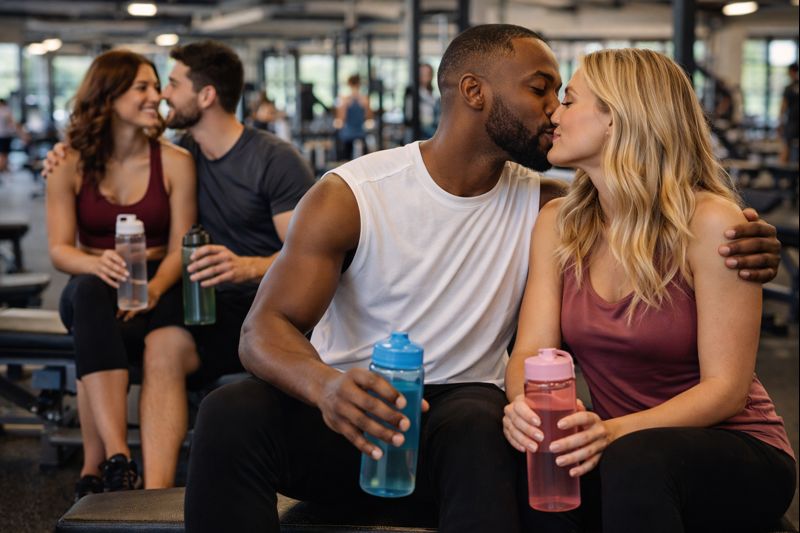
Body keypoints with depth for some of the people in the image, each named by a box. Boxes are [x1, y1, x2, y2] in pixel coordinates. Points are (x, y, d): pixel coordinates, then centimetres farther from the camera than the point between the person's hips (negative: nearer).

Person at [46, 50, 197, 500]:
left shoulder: (176, 163, 0)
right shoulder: (70, 165, 2)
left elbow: (180, 249, -6)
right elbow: (59, 250, -4)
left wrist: (153, 290, -27)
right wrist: (98, 264, -28)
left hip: (156, 287, 0)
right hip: (91, 291, 1)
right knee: (92, 290, -38)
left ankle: (95, 468, -25)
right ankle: (118, 459, -48)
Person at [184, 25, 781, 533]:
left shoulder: (543, 205, 3)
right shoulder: (348, 197, -7)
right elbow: (264, 330, -12)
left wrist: (737, 243, -18)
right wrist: (324, 384, -37)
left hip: (460, 413, 1)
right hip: (346, 414, -1)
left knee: (479, 428, -35)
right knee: (232, 411, -31)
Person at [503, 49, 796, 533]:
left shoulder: (709, 222, -15)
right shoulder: (558, 223, 3)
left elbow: (726, 388, -16)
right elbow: (531, 351, -5)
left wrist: (616, 431, -32)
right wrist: (525, 403, -30)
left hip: (735, 454, -3)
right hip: (621, 451, 4)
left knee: (635, 459, -37)